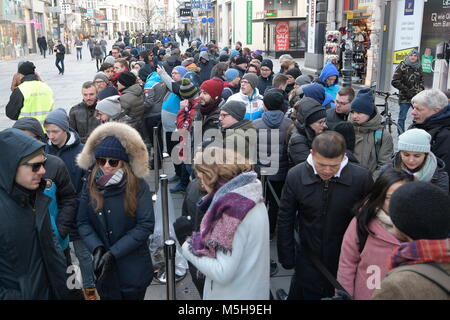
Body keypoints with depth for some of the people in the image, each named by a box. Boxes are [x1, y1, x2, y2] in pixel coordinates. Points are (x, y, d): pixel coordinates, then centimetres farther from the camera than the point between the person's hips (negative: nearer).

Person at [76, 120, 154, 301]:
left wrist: (114, 253, -20)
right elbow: (83, 222, -3)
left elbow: (146, 225, -16)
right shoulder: (90, 185, -2)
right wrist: (97, 249, -20)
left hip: (134, 268, -3)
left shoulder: (138, 186, -13)